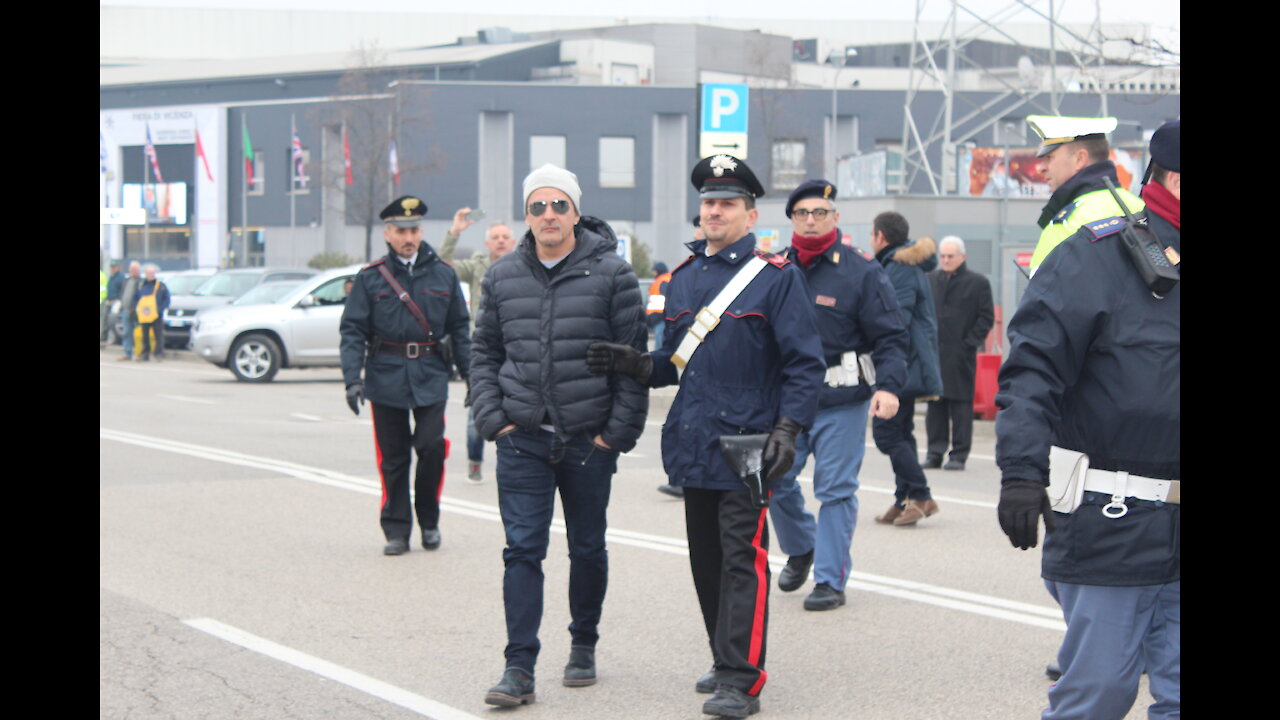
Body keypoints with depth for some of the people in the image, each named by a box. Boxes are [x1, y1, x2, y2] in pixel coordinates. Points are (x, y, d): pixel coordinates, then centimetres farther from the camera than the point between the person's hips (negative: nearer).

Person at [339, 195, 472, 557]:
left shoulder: (443, 275, 7)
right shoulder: (370, 278, 2)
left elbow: (458, 328, 11)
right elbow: (353, 330, 0)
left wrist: (470, 373, 6)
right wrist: (352, 378, -11)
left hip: (431, 377, 0)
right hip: (386, 378, 0)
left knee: (432, 448, -9)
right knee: (393, 458, 4)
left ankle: (429, 521, 12)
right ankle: (397, 530, 13)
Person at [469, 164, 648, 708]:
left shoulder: (611, 274, -4)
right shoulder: (503, 276, 5)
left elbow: (633, 357, -3)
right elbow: (485, 351, 13)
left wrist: (620, 430, -8)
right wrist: (491, 417, 2)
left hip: (589, 441, -1)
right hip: (522, 439, 1)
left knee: (588, 549, 12)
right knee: (522, 550, -5)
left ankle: (583, 647, 30)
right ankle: (519, 668, -5)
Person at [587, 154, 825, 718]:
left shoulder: (776, 276, -5)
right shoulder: (683, 276, 14)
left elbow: (804, 362, -7)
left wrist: (787, 430, -17)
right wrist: (635, 364, 0)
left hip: (746, 441, -7)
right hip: (693, 441, 7)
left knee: (742, 558, -8)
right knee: (706, 559, 13)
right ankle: (726, 660, 25)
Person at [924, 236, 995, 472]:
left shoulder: (977, 283, -1)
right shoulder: (930, 280, 11)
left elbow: (987, 318, -1)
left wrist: (971, 343, -8)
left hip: (960, 354, -4)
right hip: (933, 353, 4)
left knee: (961, 404, -1)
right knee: (934, 403, 6)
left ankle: (959, 455, 4)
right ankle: (935, 452, 13)